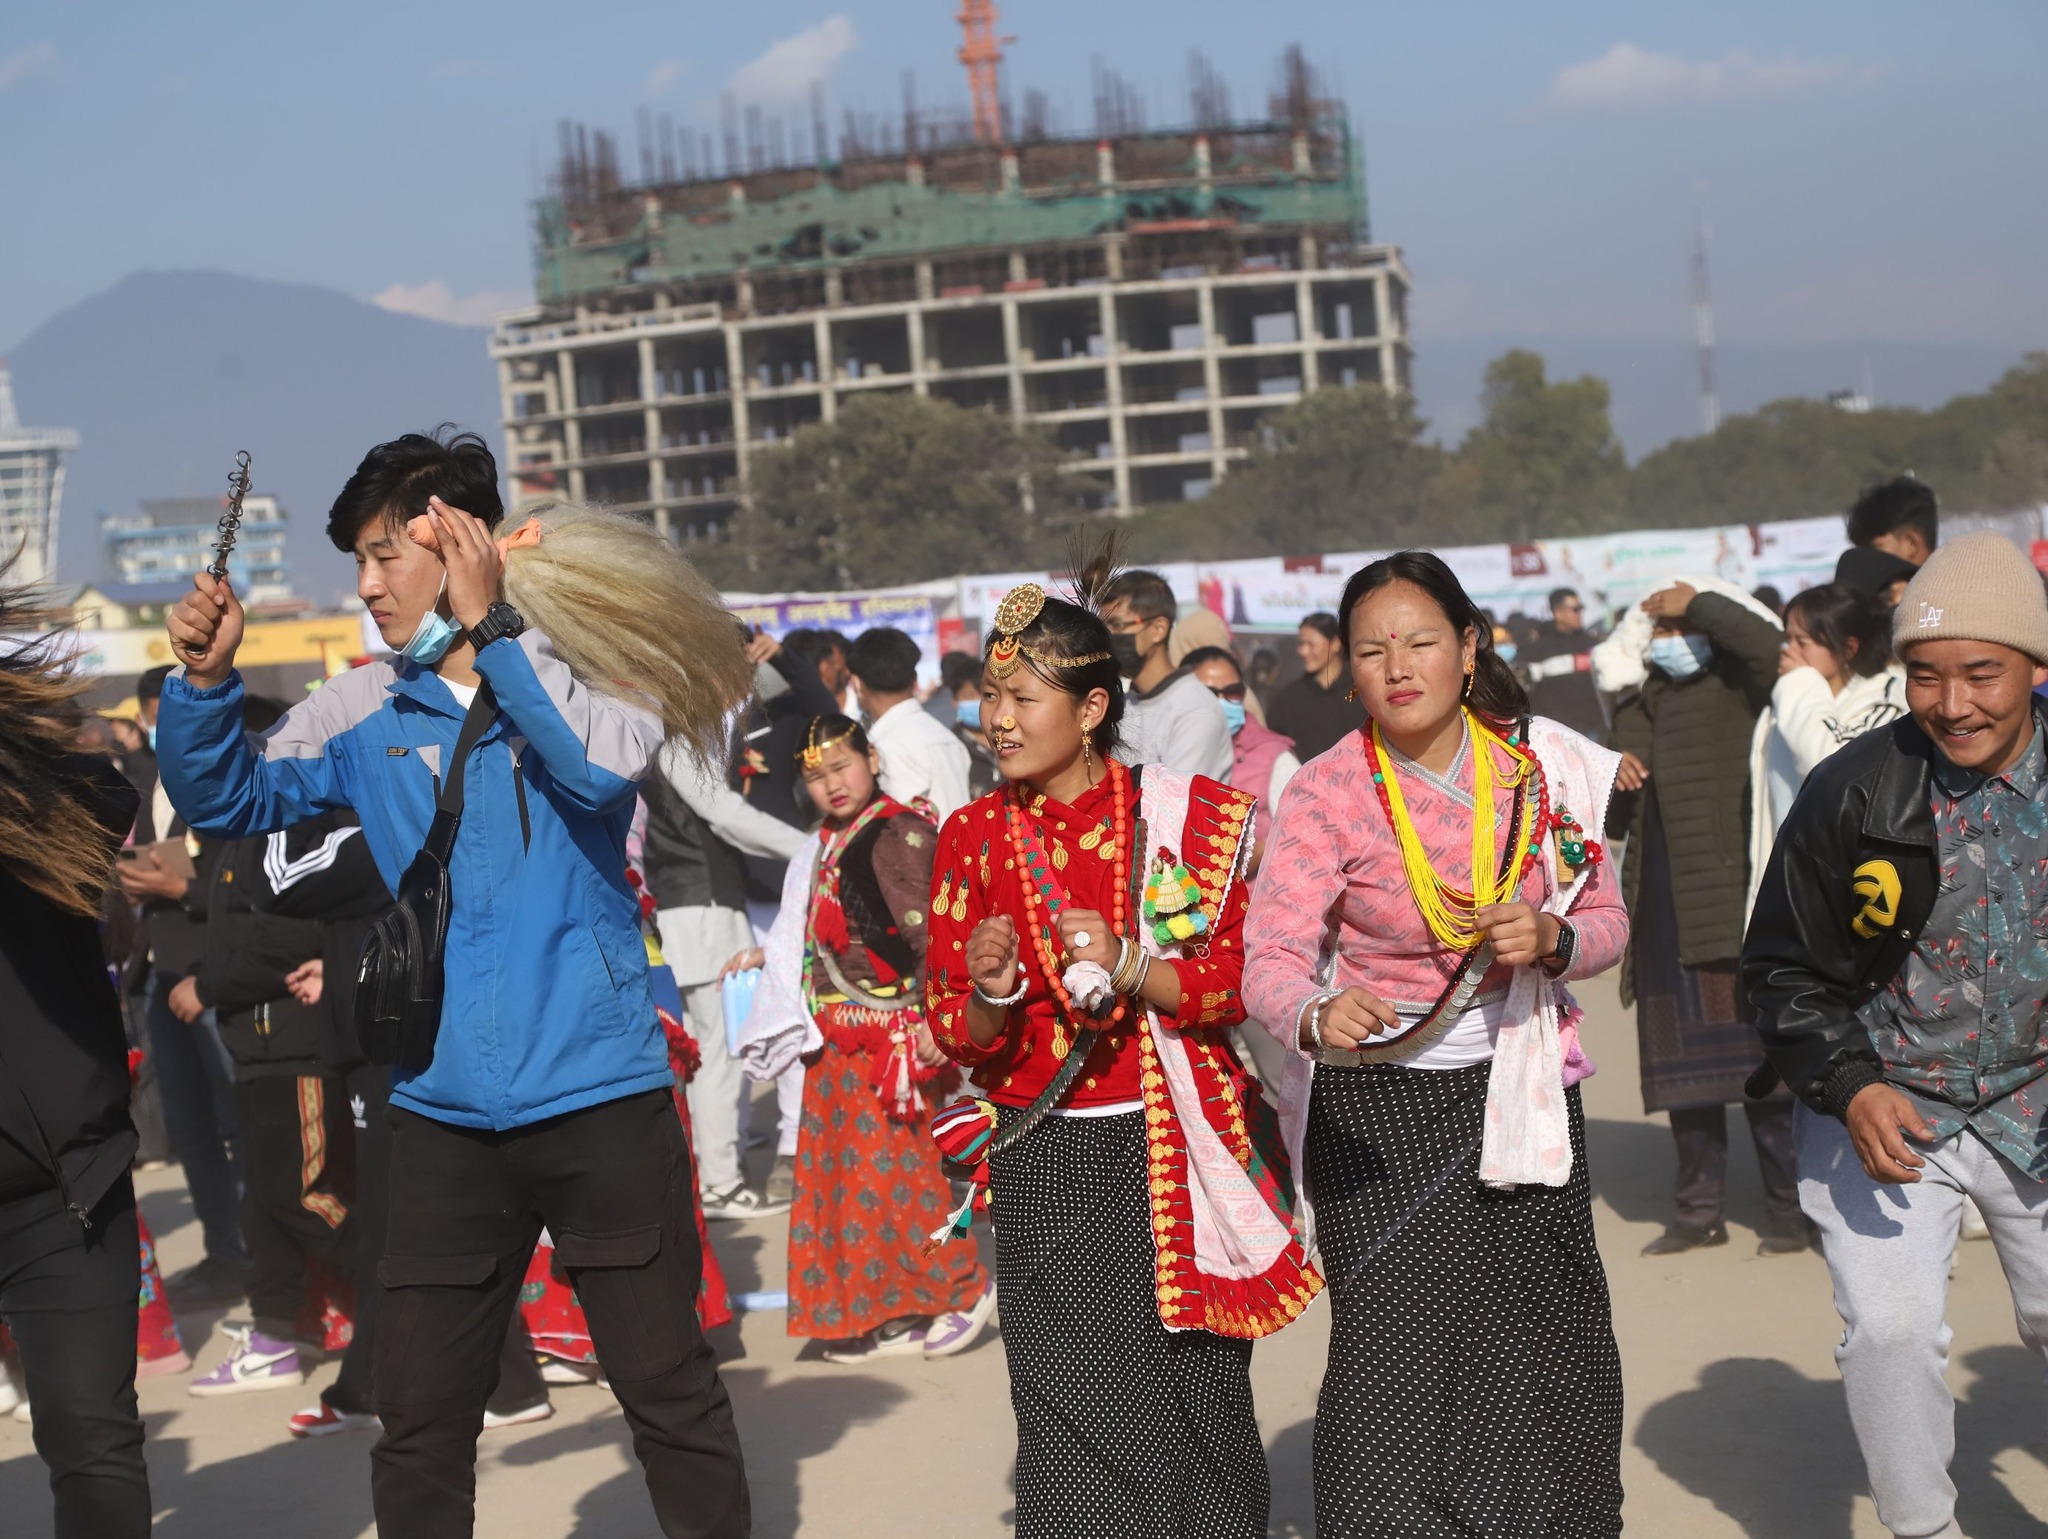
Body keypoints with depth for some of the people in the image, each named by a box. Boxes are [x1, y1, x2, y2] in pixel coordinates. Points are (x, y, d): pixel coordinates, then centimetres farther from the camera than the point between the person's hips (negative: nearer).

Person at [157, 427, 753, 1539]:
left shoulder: (574, 664, -2)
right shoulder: (363, 714, 8)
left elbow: (600, 767, -21)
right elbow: (230, 801, 11)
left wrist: (485, 628, -19)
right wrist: (206, 680, -5)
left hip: (601, 1100, -3)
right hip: (444, 1115, 4)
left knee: (668, 1387, 3)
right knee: (418, 1420, 7)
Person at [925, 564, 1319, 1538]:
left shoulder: (1187, 817, -1)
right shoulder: (974, 837, 4)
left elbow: (1237, 982, -4)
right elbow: (954, 1035, 5)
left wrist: (1128, 966, -20)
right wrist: (989, 991, -17)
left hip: (1175, 1154, -1)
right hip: (1046, 1172, 1)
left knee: (1196, 1402, 2)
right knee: (1075, 1415, -4)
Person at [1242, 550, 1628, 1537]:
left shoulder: (1545, 768, -2)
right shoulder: (1325, 796, -11)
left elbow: (1606, 921, 5)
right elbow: (1271, 961, -20)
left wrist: (1550, 939, -18)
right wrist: (1317, 1016, -42)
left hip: (1521, 1089, 3)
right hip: (1377, 1102, -3)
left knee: (1542, 1364, 10)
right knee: (1396, 1356, -10)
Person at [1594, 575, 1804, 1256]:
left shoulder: (1736, 685, 0)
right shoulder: (1637, 706, 18)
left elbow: (1765, 642, -24)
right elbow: (1613, 821, 23)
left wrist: (1699, 602, -10)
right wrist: (1612, 779, 1)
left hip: (1732, 899, -7)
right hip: (1664, 913, 7)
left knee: (1757, 1049, -7)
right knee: (1682, 1058, 10)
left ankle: (1790, 1206, -1)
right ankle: (1699, 1208, 18)